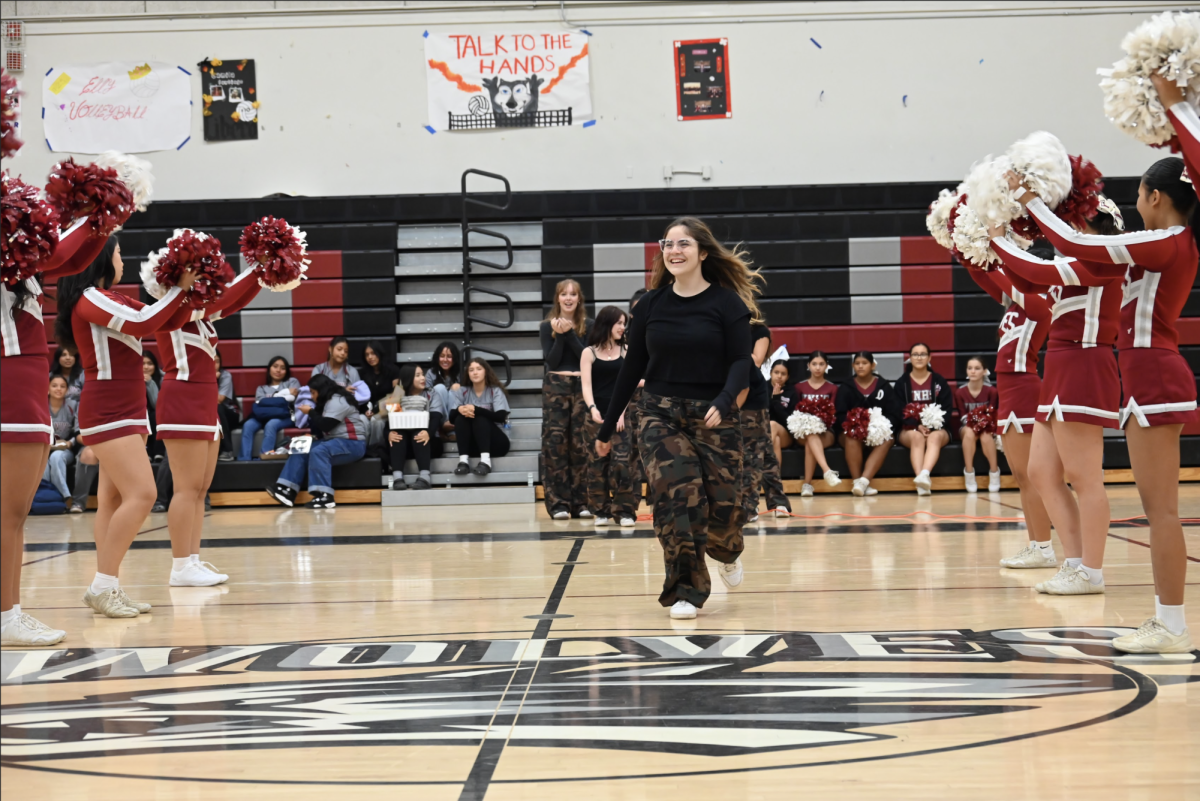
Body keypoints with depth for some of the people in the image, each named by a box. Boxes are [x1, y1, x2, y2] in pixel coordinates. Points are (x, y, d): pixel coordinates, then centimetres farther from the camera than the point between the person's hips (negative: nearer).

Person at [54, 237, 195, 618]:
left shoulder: (112, 300, 15)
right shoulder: (89, 299, -12)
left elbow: (169, 322, 18)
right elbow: (142, 323, -22)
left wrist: (187, 290, 4)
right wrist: (179, 288, -13)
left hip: (126, 410, 10)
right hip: (108, 410, -10)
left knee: (114, 499, 5)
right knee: (141, 494, -17)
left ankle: (108, 588, 3)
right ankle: (102, 585, -16)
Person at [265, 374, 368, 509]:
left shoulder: (337, 401, -12)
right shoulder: (328, 401, 20)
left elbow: (325, 426, -20)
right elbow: (322, 431, 20)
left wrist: (311, 412, -7)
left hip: (352, 444, -10)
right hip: (335, 441, 10)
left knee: (318, 451, -34)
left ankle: (325, 497, -38)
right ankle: (288, 490, -16)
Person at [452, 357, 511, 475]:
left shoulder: (495, 391, -3)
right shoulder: (462, 391, 5)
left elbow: (501, 417, -18)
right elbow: (451, 418, -4)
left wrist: (476, 409, -30)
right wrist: (459, 409, -29)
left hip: (496, 443, -3)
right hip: (473, 445, 3)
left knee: (480, 417, -28)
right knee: (460, 417, -22)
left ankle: (485, 460, -46)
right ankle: (463, 461, -36)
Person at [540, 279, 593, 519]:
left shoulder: (587, 326, 6)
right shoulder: (547, 326, 6)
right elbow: (551, 360, -2)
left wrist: (569, 333, -12)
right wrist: (560, 335, -12)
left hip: (582, 387, 0)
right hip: (556, 387, 0)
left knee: (581, 445, -3)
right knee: (555, 443, -4)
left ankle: (581, 502, 4)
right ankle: (558, 503, -2)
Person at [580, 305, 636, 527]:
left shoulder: (625, 351, 6)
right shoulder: (589, 353, 3)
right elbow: (586, 385, -6)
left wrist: (621, 412, -12)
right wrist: (592, 408, -23)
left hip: (620, 413, 0)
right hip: (596, 415, 0)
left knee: (621, 461, -7)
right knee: (597, 462, 3)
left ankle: (624, 511, -4)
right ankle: (601, 511, 11)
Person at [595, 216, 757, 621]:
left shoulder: (727, 302, -3)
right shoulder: (652, 303, 5)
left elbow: (741, 361, -8)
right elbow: (632, 367, 10)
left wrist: (723, 402, -28)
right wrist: (607, 426, 12)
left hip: (712, 417, -1)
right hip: (659, 414, 1)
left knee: (721, 505, 0)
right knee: (678, 495, -16)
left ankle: (726, 550, 38)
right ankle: (685, 591, -4)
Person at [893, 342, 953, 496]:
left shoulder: (940, 382, 9)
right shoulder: (901, 383, 9)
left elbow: (947, 410, 2)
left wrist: (932, 427, -16)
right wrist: (918, 427, -17)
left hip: (937, 429, 0)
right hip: (910, 430, 0)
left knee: (935, 437, -35)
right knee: (917, 437, -35)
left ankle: (925, 474, -59)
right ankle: (923, 482, -54)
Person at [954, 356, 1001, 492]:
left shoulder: (991, 391, -9)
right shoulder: (960, 392, -7)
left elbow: (992, 414, -6)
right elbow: (963, 415, -5)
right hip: (967, 427, 0)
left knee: (985, 435, -38)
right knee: (969, 432, -38)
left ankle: (994, 473, -23)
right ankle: (969, 475, -30)